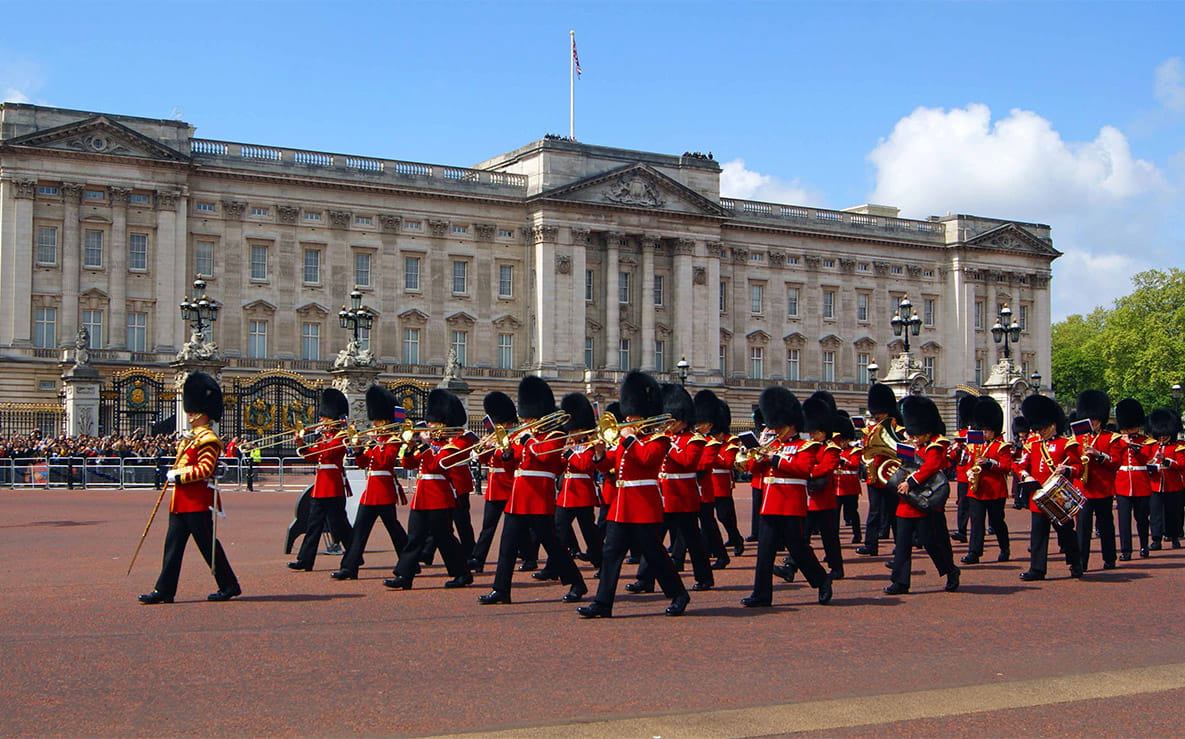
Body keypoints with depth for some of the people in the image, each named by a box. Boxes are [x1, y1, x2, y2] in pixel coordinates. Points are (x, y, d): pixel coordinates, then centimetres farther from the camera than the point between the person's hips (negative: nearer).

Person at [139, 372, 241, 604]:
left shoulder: (207, 439, -14)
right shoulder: (191, 437, 17)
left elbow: (205, 469, -22)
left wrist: (178, 475, -17)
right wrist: (174, 473, 9)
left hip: (198, 501, -10)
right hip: (182, 501, 10)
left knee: (208, 544, -2)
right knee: (173, 543, 8)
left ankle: (230, 586, 8)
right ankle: (165, 590, 10)